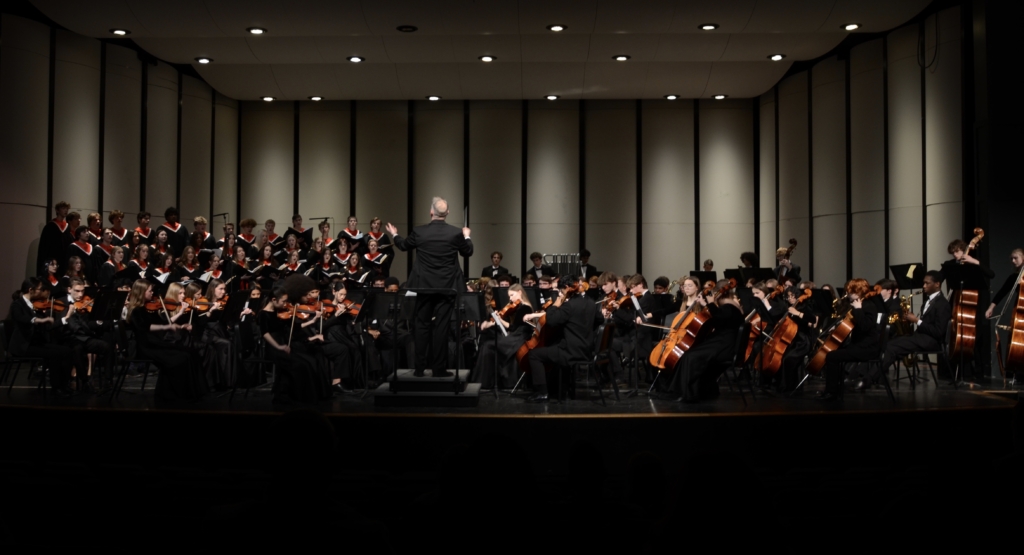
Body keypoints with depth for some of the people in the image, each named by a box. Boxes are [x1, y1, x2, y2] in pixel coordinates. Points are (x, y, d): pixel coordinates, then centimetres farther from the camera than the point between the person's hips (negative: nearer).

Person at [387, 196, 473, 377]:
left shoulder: (418, 231, -7)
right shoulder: (456, 233, -8)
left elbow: (404, 245, 13)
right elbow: (467, 252, 8)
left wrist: (394, 235, 34)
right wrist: (467, 236, 28)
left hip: (424, 286, 1)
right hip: (446, 286, -1)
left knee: (422, 325, 9)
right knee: (441, 326, 2)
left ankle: (420, 367, 12)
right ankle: (439, 368, 4)